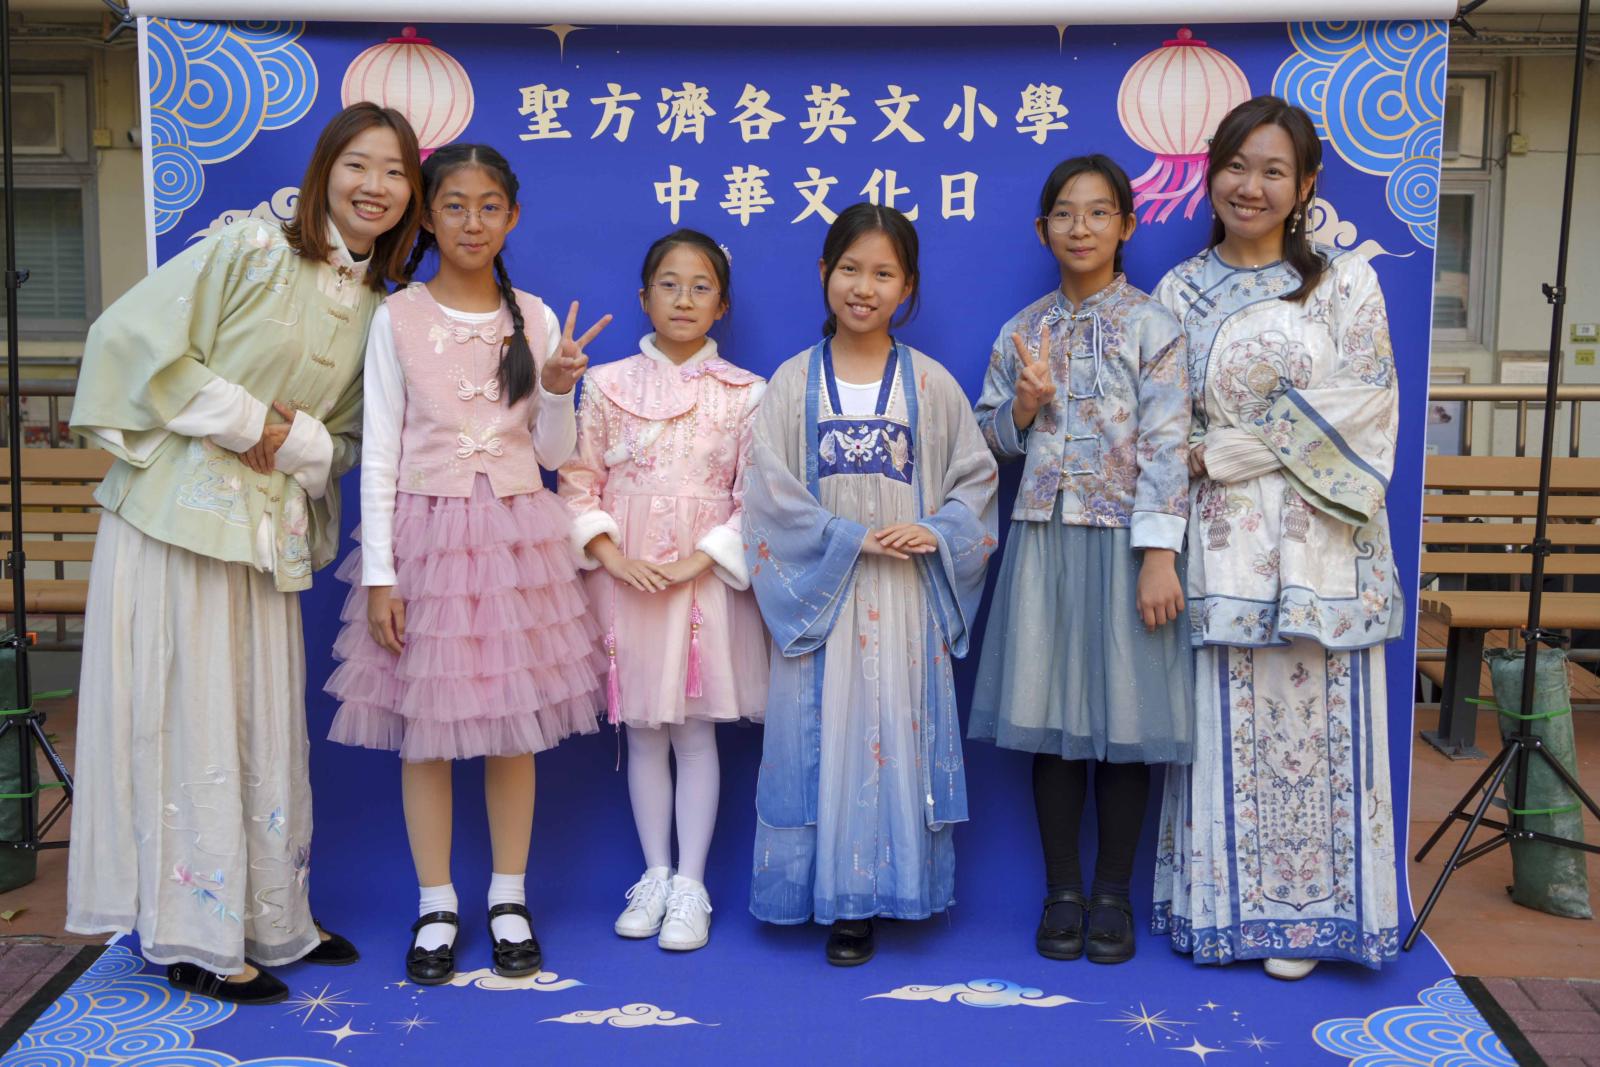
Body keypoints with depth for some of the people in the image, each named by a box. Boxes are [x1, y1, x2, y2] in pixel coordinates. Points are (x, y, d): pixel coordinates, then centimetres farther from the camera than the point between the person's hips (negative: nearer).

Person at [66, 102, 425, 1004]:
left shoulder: (377, 309, 11)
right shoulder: (250, 250, -8)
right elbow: (135, 338, -13)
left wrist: (294, 440, -7)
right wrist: (248, 417, -12)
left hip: (271, 531, 6)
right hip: (177, 513, -6)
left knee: (267, 722, 11)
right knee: (188, 717, 0)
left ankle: (271, 917, 25)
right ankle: (195, 938, 12)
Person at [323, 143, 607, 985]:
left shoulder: (534, 319, 5)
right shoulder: (398, 318, 0)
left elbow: (554, 455, 7)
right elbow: (380, 454, -2)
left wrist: (557, 389, -12)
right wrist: (378, 575, -7)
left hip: (517, 538, 2)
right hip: (425, 533, -1)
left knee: (514, 723, 6)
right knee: (425, 726, 2)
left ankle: (509, 900, 20)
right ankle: (436, 907, 18)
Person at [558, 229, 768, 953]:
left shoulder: (745, 393, 1)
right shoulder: (607, 384, 4)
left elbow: (755, 498, -2)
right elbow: (578, 482, 2)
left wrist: (695, 561, -13)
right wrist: (615, 558, -10)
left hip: (706, 577, -1)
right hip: (625, 576, 2)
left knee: (695, 730, 3)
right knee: (643, 730, 9)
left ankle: (691, 886, 13)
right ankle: (655, 875, 22)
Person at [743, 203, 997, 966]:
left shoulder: (931, 383, 5)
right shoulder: (793, 382, 3)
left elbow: (975, 477, 6)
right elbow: (771, 492, -3)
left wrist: (937, 533, -12)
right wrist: (851, 538, -13)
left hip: (906, 595, 1)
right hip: (819, 591, 0)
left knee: (900, 730, 2)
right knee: (821, 734, 2)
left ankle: (878, 890, 15)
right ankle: (835, 897, 14)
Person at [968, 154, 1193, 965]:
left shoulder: (1152, 327, -2)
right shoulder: (1022, 332, 9)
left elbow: (1166, 444, -8)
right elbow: (991, 438, 14)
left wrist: (1159, 556, -15)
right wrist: (1025, 406, -8)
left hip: (1122, 540, -3)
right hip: (1043, 539, 3)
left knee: (1125, 714, 3)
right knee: (1050, 718, 6)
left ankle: (1113, 894, 19)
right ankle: (1062, 890, 20)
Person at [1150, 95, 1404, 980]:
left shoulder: (1346, 281, 6)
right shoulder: (1179, 292, 9)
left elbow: (1361, 403, -5)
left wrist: (1226, 451, -9)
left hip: (1320, 543, -1)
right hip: (1222, 543, 1)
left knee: (1317, 717, 2)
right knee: (1227, 720, 3)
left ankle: (1306, 910, 16)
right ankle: (1224, 905, 16)